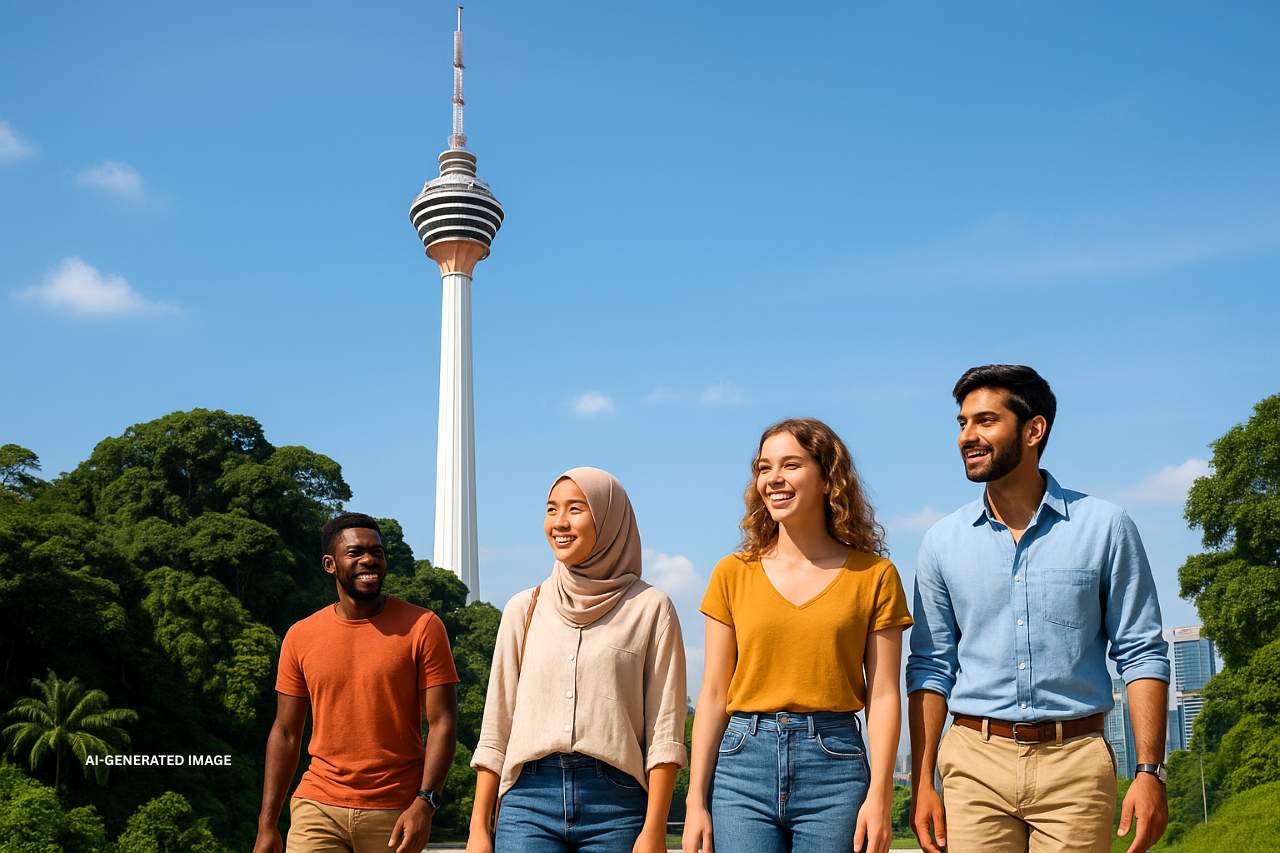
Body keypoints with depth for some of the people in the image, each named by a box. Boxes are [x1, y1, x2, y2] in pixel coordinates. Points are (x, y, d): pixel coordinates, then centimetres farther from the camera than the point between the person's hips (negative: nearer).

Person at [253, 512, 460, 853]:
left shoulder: (422, 627, -2)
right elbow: (285, 733, 11)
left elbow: (442, 723, -5)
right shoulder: (301, 637, 7)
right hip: (317, 811, 2)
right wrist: (267, 825, 8)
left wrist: (425, 803, -16)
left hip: (395, 814, -2)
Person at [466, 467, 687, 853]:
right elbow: (495, 730, 11)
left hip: (616, 803, -2)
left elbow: (665, 732, -1)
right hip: (529, 800, 2)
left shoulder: (650, 609, 2)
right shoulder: (524, 609, 10)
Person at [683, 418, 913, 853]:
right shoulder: (733, 574, 8)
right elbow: (713, 694, 7)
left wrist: (879, 796, -8)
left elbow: (883, 694, 1)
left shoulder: (874, 575, 4)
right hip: (743, 761, 1)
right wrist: (696, 801, 2)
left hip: (833, 762, -1)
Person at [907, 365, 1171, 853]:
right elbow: (931, 667, 8)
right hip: (975, 763, 1)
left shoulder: (1104, 527, 1)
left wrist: (1150, 772, -6)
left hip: (1074, 759, -1)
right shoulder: (943, 542, 6)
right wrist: (922, 785, 3)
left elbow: (1142, 655, 2)